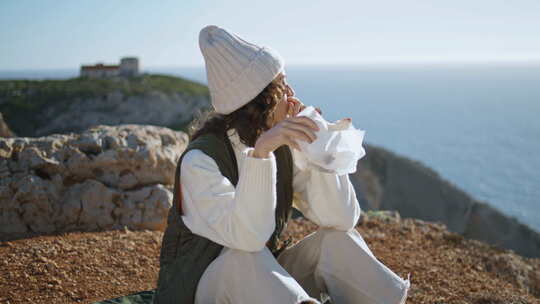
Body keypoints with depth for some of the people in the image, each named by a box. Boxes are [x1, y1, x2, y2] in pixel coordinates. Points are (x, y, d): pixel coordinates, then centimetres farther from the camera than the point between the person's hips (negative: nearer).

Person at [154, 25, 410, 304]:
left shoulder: (286, 148, -5)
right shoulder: (200, 160, -21)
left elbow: (342, 218, -13)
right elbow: (249, 238, -35)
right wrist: (260, 152, -41)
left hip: (266, 279, 5)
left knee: (339, 241, -17)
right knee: (246, 259, -36)